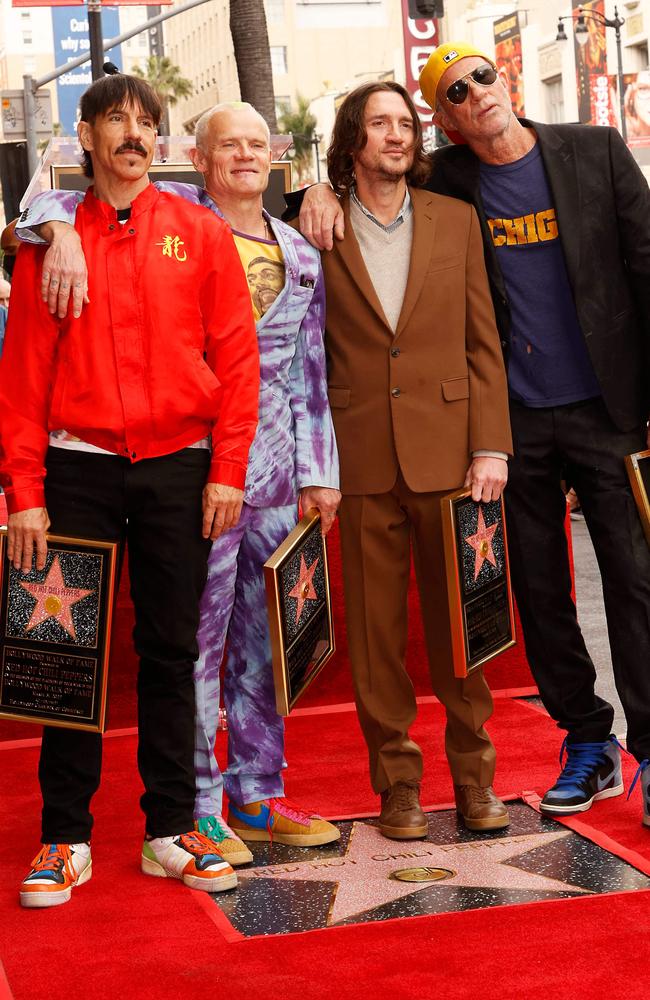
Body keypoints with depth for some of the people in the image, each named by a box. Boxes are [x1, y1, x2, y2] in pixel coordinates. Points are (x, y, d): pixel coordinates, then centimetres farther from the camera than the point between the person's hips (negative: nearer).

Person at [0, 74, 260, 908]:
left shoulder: (199, 234, 4)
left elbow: (237, 356, 2)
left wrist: (227, 471, -5)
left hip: (177, 465, 0)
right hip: (78, 468, 0)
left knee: (171, 650, 6)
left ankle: (171, 830, 15)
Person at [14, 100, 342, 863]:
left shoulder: (300, 256, 15)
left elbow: (310, 374, 17)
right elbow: (57, 207, -2)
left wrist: (318, 472, 13)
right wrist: (64, 235, -24)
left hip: (275, 473, 5)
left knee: (266, 642, 12)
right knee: (196, 641, -2)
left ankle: (257, 797, 24)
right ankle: (197, 809, 10)